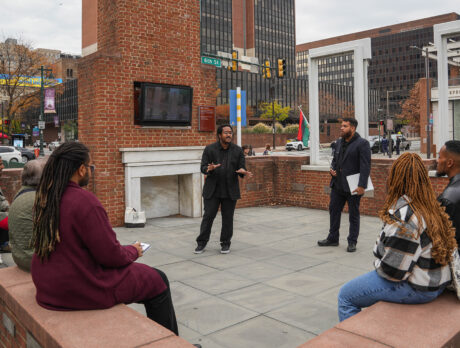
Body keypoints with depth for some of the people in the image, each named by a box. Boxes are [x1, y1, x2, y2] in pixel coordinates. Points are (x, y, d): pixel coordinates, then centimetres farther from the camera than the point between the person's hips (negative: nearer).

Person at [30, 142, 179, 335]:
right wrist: (134, 251, -1)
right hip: (83, 289, -9)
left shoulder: (44, 199, 1)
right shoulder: (84, 201, -25)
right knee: (158, 281, 8)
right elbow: (110, 256, -22)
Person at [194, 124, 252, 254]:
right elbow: (203, 168, -3)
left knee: (228, 218, 5)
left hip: (230, 190, 1)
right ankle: (201, 243, 12)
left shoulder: (238, 150, 3)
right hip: (212, 189, -1)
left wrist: (243, 172, -22)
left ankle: (225, 244, 18)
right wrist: (209, 169, -26)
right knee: (208, 216, 0)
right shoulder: (209, 149, -1)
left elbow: (241, 168, 3)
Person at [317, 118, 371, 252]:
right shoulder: (339, 142, 12)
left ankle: (352, 242, 17)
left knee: (353, 215, 6)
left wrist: (362, 186, -21)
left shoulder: (362, 143, -11)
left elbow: (365, 166, -16)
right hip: (337, 185, 7)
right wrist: (332, 169, 2)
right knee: (334, 211, 13)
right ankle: (333, 238, 26)